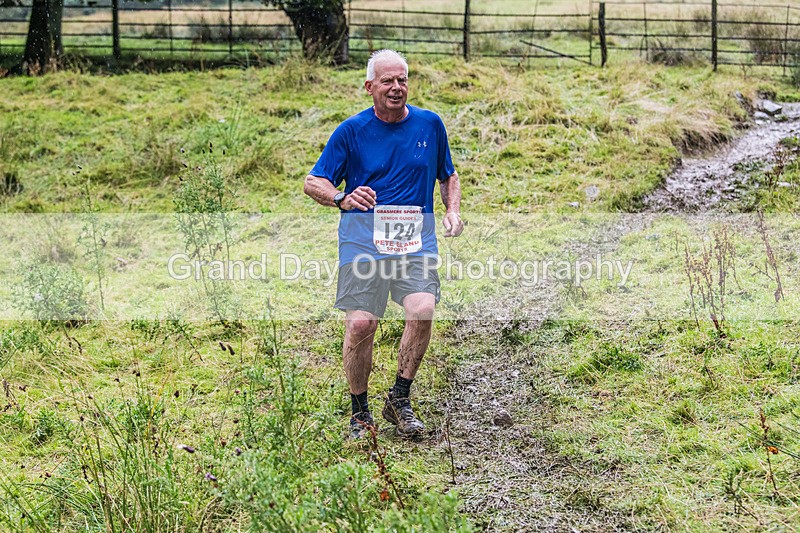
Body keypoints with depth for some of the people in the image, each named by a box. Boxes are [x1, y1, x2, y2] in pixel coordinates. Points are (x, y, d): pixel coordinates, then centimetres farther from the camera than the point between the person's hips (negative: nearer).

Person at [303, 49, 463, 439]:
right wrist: (342, 199, -18)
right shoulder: (352, 130, 2)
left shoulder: (430, 124, 11)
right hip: (363, 238, -2)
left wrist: (452, 211, 5)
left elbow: (448, 176, 24)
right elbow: (313, 182, 3)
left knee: (422, 311, -19)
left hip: (416, 237, 2)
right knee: (360, 323, -10)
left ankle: (399, 399, 2)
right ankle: (359, 412, 10)